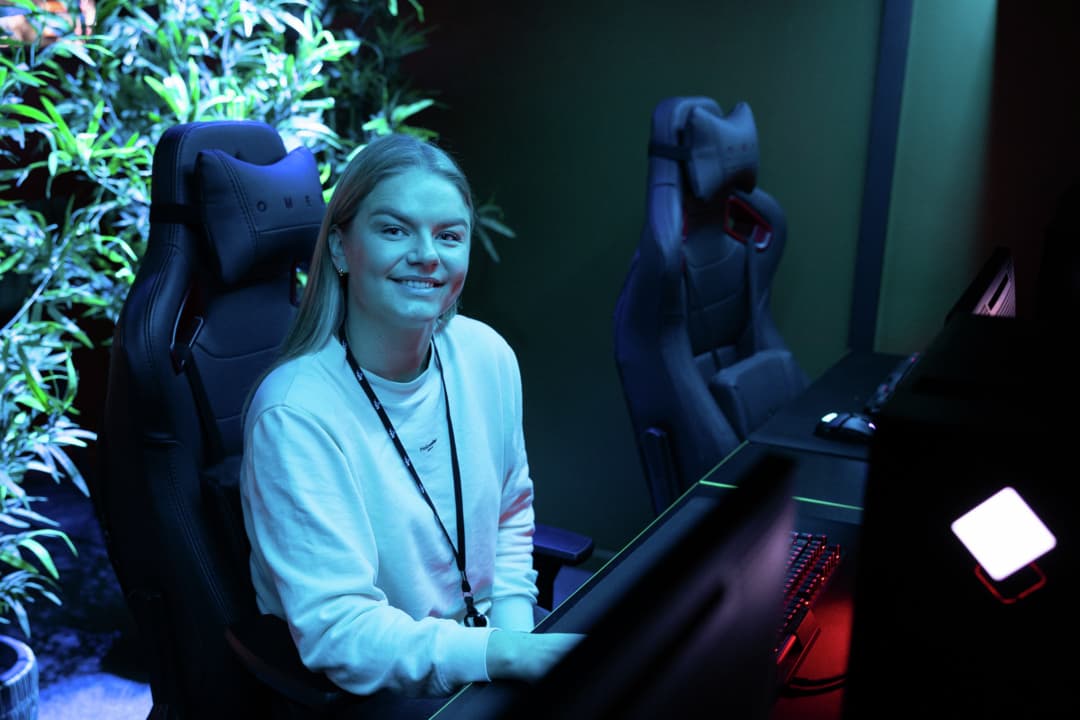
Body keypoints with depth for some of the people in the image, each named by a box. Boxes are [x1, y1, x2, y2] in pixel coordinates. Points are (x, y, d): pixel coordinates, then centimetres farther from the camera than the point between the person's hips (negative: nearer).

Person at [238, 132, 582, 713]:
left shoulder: (487, 355, -4)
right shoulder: (295, 415, -22)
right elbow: (337, 631, -23)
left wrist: (516, 635, -4)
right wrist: (506, 655, -30)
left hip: (485, 644, 6)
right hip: (366, 692, -5)